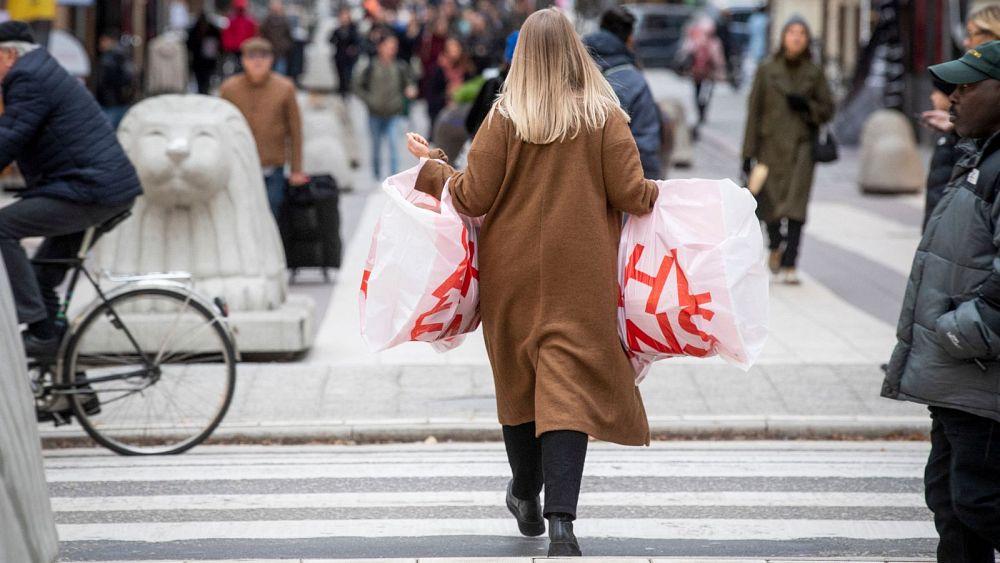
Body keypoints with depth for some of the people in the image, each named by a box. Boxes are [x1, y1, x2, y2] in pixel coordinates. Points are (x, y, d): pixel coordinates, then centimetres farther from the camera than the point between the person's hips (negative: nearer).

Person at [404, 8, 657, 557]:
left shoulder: (505, 117, -6)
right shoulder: (605, 116, -5)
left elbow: (474, 197, -5)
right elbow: (630, 195, -8)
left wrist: (430, 166, 11)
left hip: (513, 271, 1)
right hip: (579, 276, -1)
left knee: (518, 380, 17)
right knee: (568, 386, -4)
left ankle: (526, 497, 34)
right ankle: (560, 518, -17)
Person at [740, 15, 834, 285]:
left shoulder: (814, 73, 4)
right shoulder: (767, 70, 2)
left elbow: (827, 109, 10)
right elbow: (754, 111, 1)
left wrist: (806, 106, -11)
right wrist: (749, 152, -2)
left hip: (801, 147, 0)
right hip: (771, 144, 0)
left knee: (795, 207, -11)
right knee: (770, 203, 8)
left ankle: (789, 266, -12)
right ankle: (775, 247, 39)